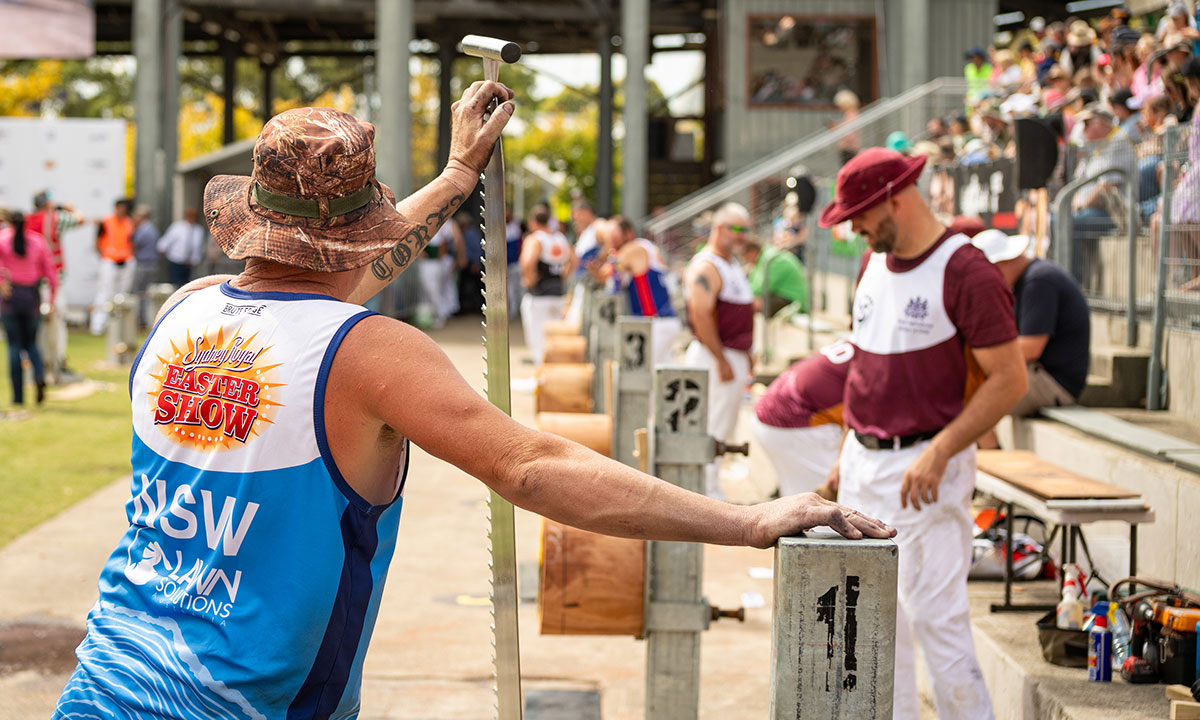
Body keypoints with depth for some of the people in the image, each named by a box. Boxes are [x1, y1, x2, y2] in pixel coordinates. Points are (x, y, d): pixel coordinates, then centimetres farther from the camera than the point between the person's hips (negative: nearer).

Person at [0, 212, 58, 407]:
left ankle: (18, 396, 1)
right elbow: (51, 272, 5)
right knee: (30, 343, 16)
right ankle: (39, 376, -13)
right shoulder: (37, 240, 7)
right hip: (32, 295, 2)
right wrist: (52, 299, 12)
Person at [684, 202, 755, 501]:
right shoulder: (706, 266, -15)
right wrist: (722, 360, -24)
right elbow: (701, 315, -24)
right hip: (714, 357, -10)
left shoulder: (732, 266, 17)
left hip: (735, 357, 10)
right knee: (712, 428, -8)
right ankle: (708, 492, -5)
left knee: (724, 429, 14)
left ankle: (711, 489, 22)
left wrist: (746, 355, 23)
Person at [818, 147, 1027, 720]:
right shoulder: (874, 263, 11)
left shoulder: (966, 272, -16)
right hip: (864, 463, 8)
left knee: (935, 615, -8)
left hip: (923, 468, -8)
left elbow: (1009, 379, -18)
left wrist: (940, 453, -23)